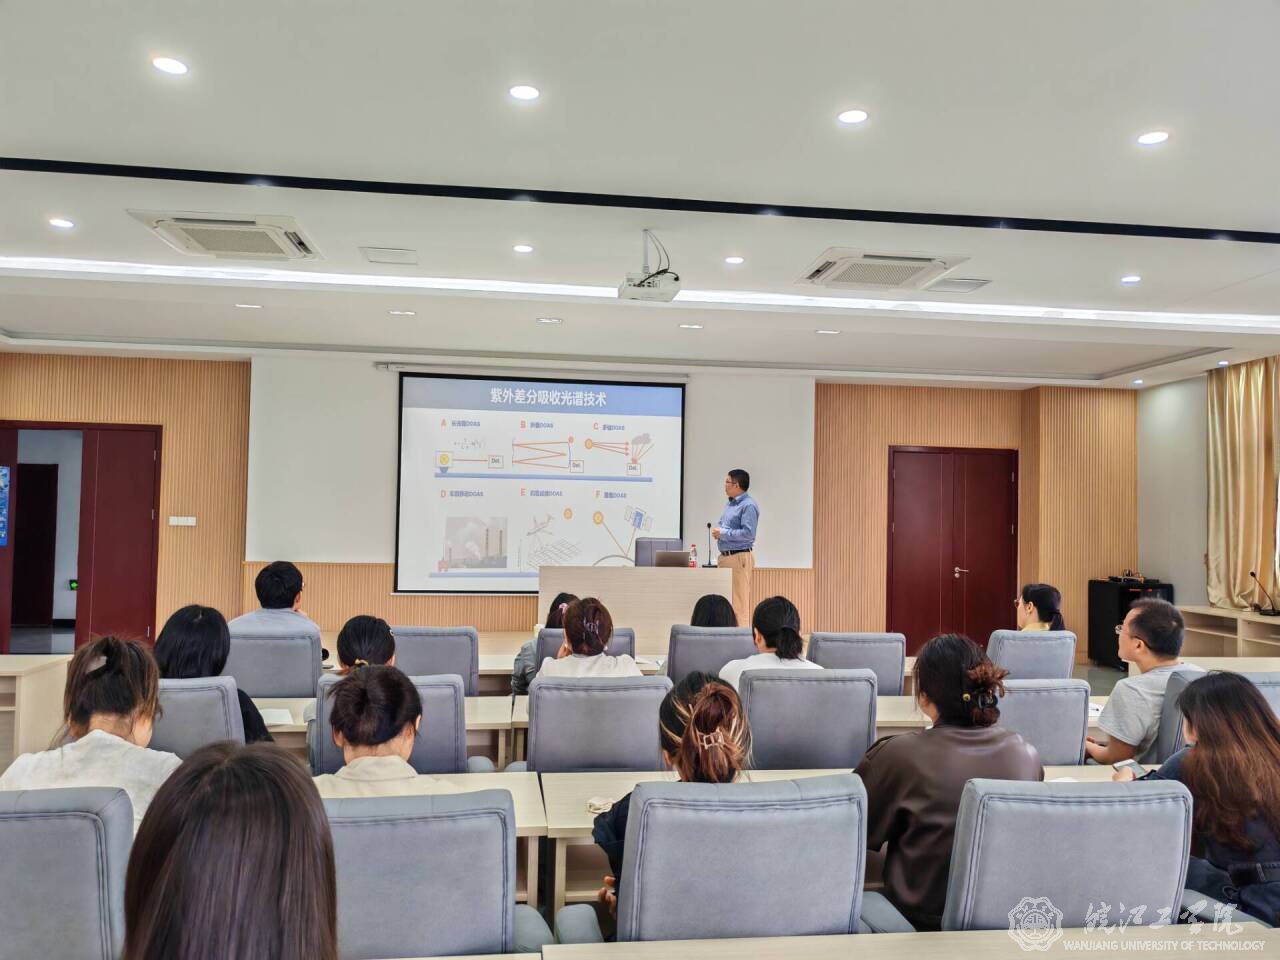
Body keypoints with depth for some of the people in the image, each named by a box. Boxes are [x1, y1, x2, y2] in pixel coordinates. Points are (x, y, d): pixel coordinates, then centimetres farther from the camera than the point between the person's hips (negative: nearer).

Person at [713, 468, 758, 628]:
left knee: (739, 602, -7)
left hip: (739, 557, -10)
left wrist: (723, 533, -15)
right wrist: (717, 530, 4)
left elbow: (748, 533, -22)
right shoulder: (731, 504, 16)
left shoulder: (748, 505, -13)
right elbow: (722, 524, 28)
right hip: (724, 556, 10)